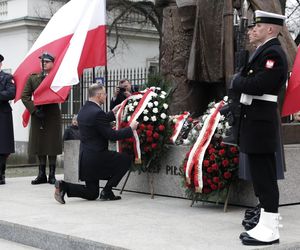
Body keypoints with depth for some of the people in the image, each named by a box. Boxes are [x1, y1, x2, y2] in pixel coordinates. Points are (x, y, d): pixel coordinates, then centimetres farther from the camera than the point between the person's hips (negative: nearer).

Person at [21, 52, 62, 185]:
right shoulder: (33, 78, 8)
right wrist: (34, 109, -8)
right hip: (37, 115, 3)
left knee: (52, 145, 0)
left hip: (52, 115, -2)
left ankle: (52, 175, 7)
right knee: (39, 144, 4)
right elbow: (25, 96, 4)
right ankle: (42, 174, 12)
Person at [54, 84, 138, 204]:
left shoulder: (83, 110, 10)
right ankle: (107, 191, 5)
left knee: (92, 194, 16)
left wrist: (112, 113, 29)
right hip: (97, 156, -9)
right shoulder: (97, 113, -19)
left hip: (85, 157, 9)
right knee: (126, 160, 8)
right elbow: (111, 135, -17)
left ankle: (63, 186, -4)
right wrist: (130, 128, -6)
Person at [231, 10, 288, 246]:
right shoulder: (264, 51, 18)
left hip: (261, 122, -10)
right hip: (256, 120, 10)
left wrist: (237, 81, -8)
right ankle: (266, 223, 22)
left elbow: (258, 85, -24)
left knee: (264, 175, -6)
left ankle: (269, 230, -1)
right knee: (261, 173, 14)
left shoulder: (273, 53, -14)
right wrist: (241, 81, -1)